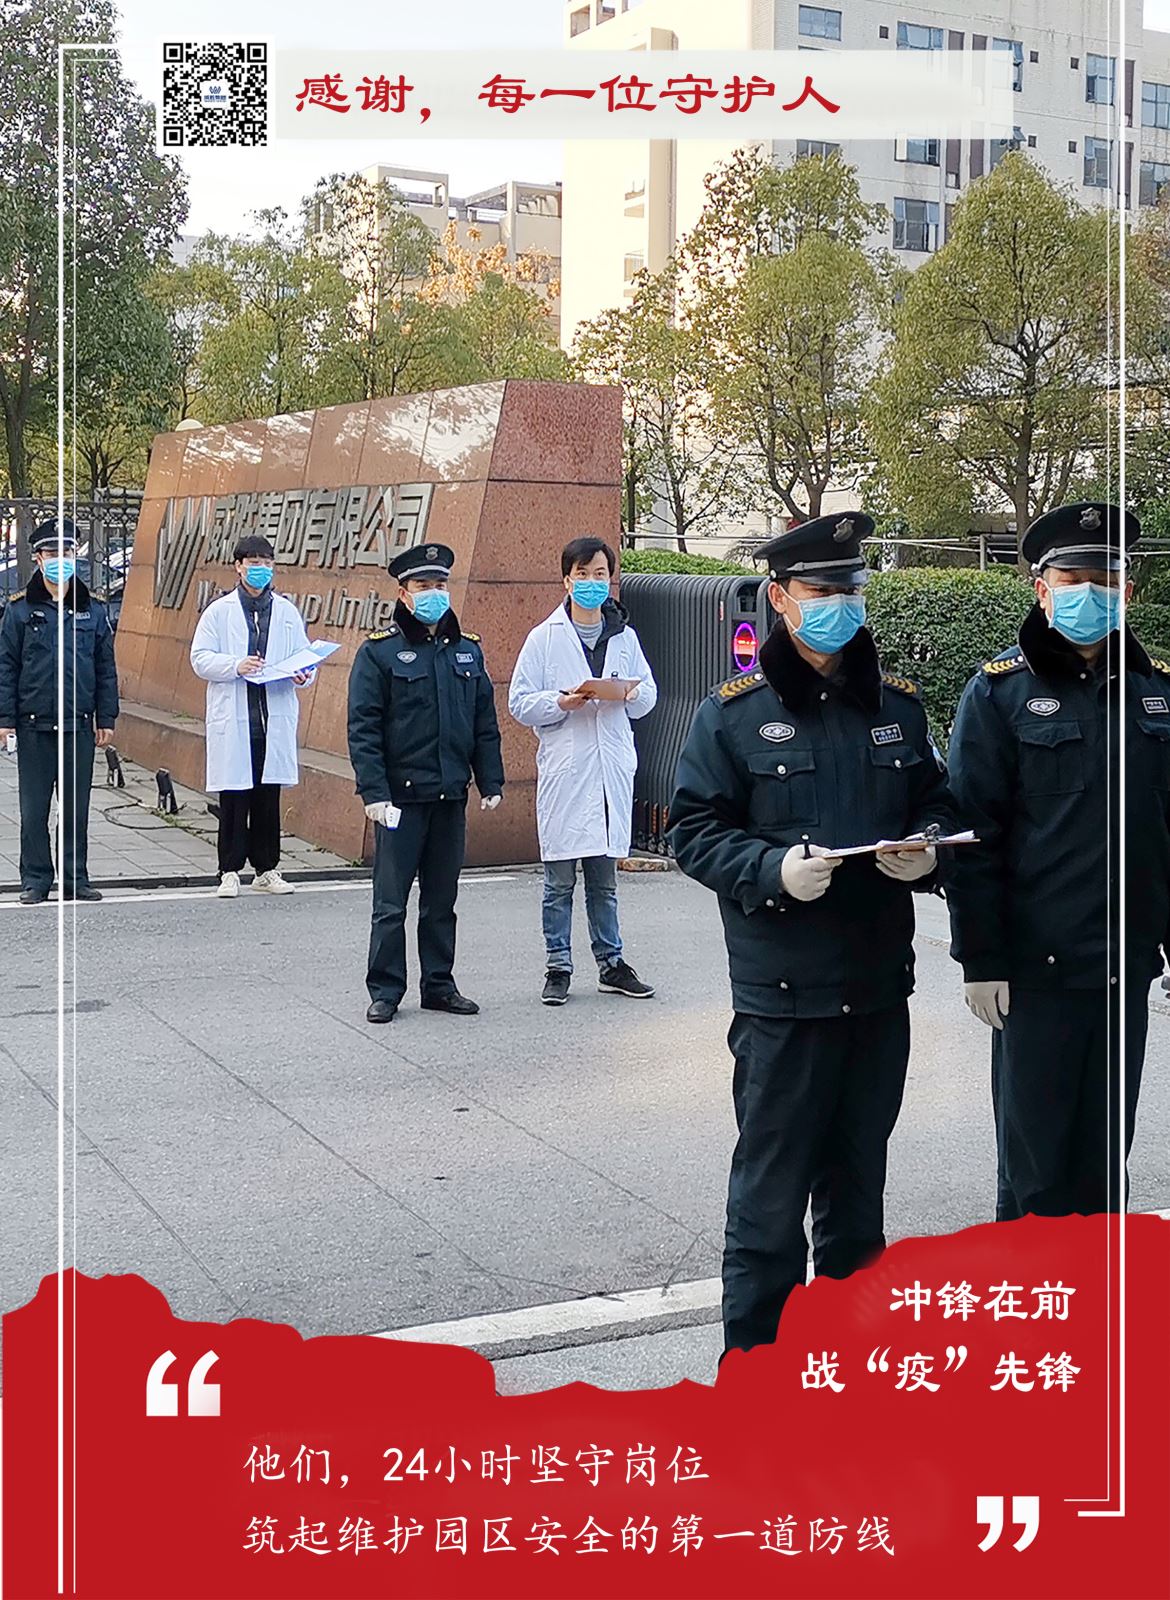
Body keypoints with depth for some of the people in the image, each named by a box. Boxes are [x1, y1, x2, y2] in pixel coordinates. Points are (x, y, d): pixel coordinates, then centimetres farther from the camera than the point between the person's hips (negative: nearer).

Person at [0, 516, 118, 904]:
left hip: (79, 725, 2)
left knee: (77, 807, 8)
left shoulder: (93, 610, 7)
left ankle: (76, 879, 17)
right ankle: (36, 881, 12)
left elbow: (106, 668, 10)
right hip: (34, 725, -1)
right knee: (33, 808, 3)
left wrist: (106, 718, 6)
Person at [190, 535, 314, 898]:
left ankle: (267, 869, 16)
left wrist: (302, 675, -9)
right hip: (232, 720, -2)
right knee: (234, 799, -1)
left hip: (275, 720, 2)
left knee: (269, 797, 7)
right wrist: (236, 666, -17)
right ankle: (230, 872, 6)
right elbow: (200, 658, -1)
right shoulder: (219, 611, 4)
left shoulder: (287, 612, 12)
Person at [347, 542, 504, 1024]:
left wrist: (491, 783, 8)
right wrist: (374, 793, -15)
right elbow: (363, 728, -8)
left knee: (442, 899, 12)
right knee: (391, 902, 0)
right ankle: (385, 992, 9)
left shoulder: (467, 650, 11)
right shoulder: (379, 652, -4)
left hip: (451, 795, 4)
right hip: (400, 797, -4)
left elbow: (485, 722, 14)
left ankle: (439, 985, 22)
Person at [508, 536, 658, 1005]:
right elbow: (519, 703, -1)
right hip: (563, 770, -3)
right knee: (559, 881, 2)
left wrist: (633, 693, -6)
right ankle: (558, 968, 11)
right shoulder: (545, 637, 1)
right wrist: (560, 702, -18)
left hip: (612, 769, 3)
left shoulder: (624, 636, 10)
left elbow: (649, 693, 16)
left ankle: (611, 963, 21)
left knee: (604, 879, 12)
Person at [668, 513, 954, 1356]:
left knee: (859, 1176, 17)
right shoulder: (733, 714, -4)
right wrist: (774, 870, -21)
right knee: (772, 1185, 1)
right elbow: (694, 829, -5)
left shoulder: (898, 704, 9)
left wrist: (925, 851, -6)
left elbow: (936, 804, 17)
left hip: (881, 986, 5)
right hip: (783, 992, -4)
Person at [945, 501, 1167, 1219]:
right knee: (1035, 1159, 5)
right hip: (1037, 965, -4)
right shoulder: (1000, 691, -5)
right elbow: (973, 836, -7)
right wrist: (981, 959, -10)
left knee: (1106, 1151, 14)